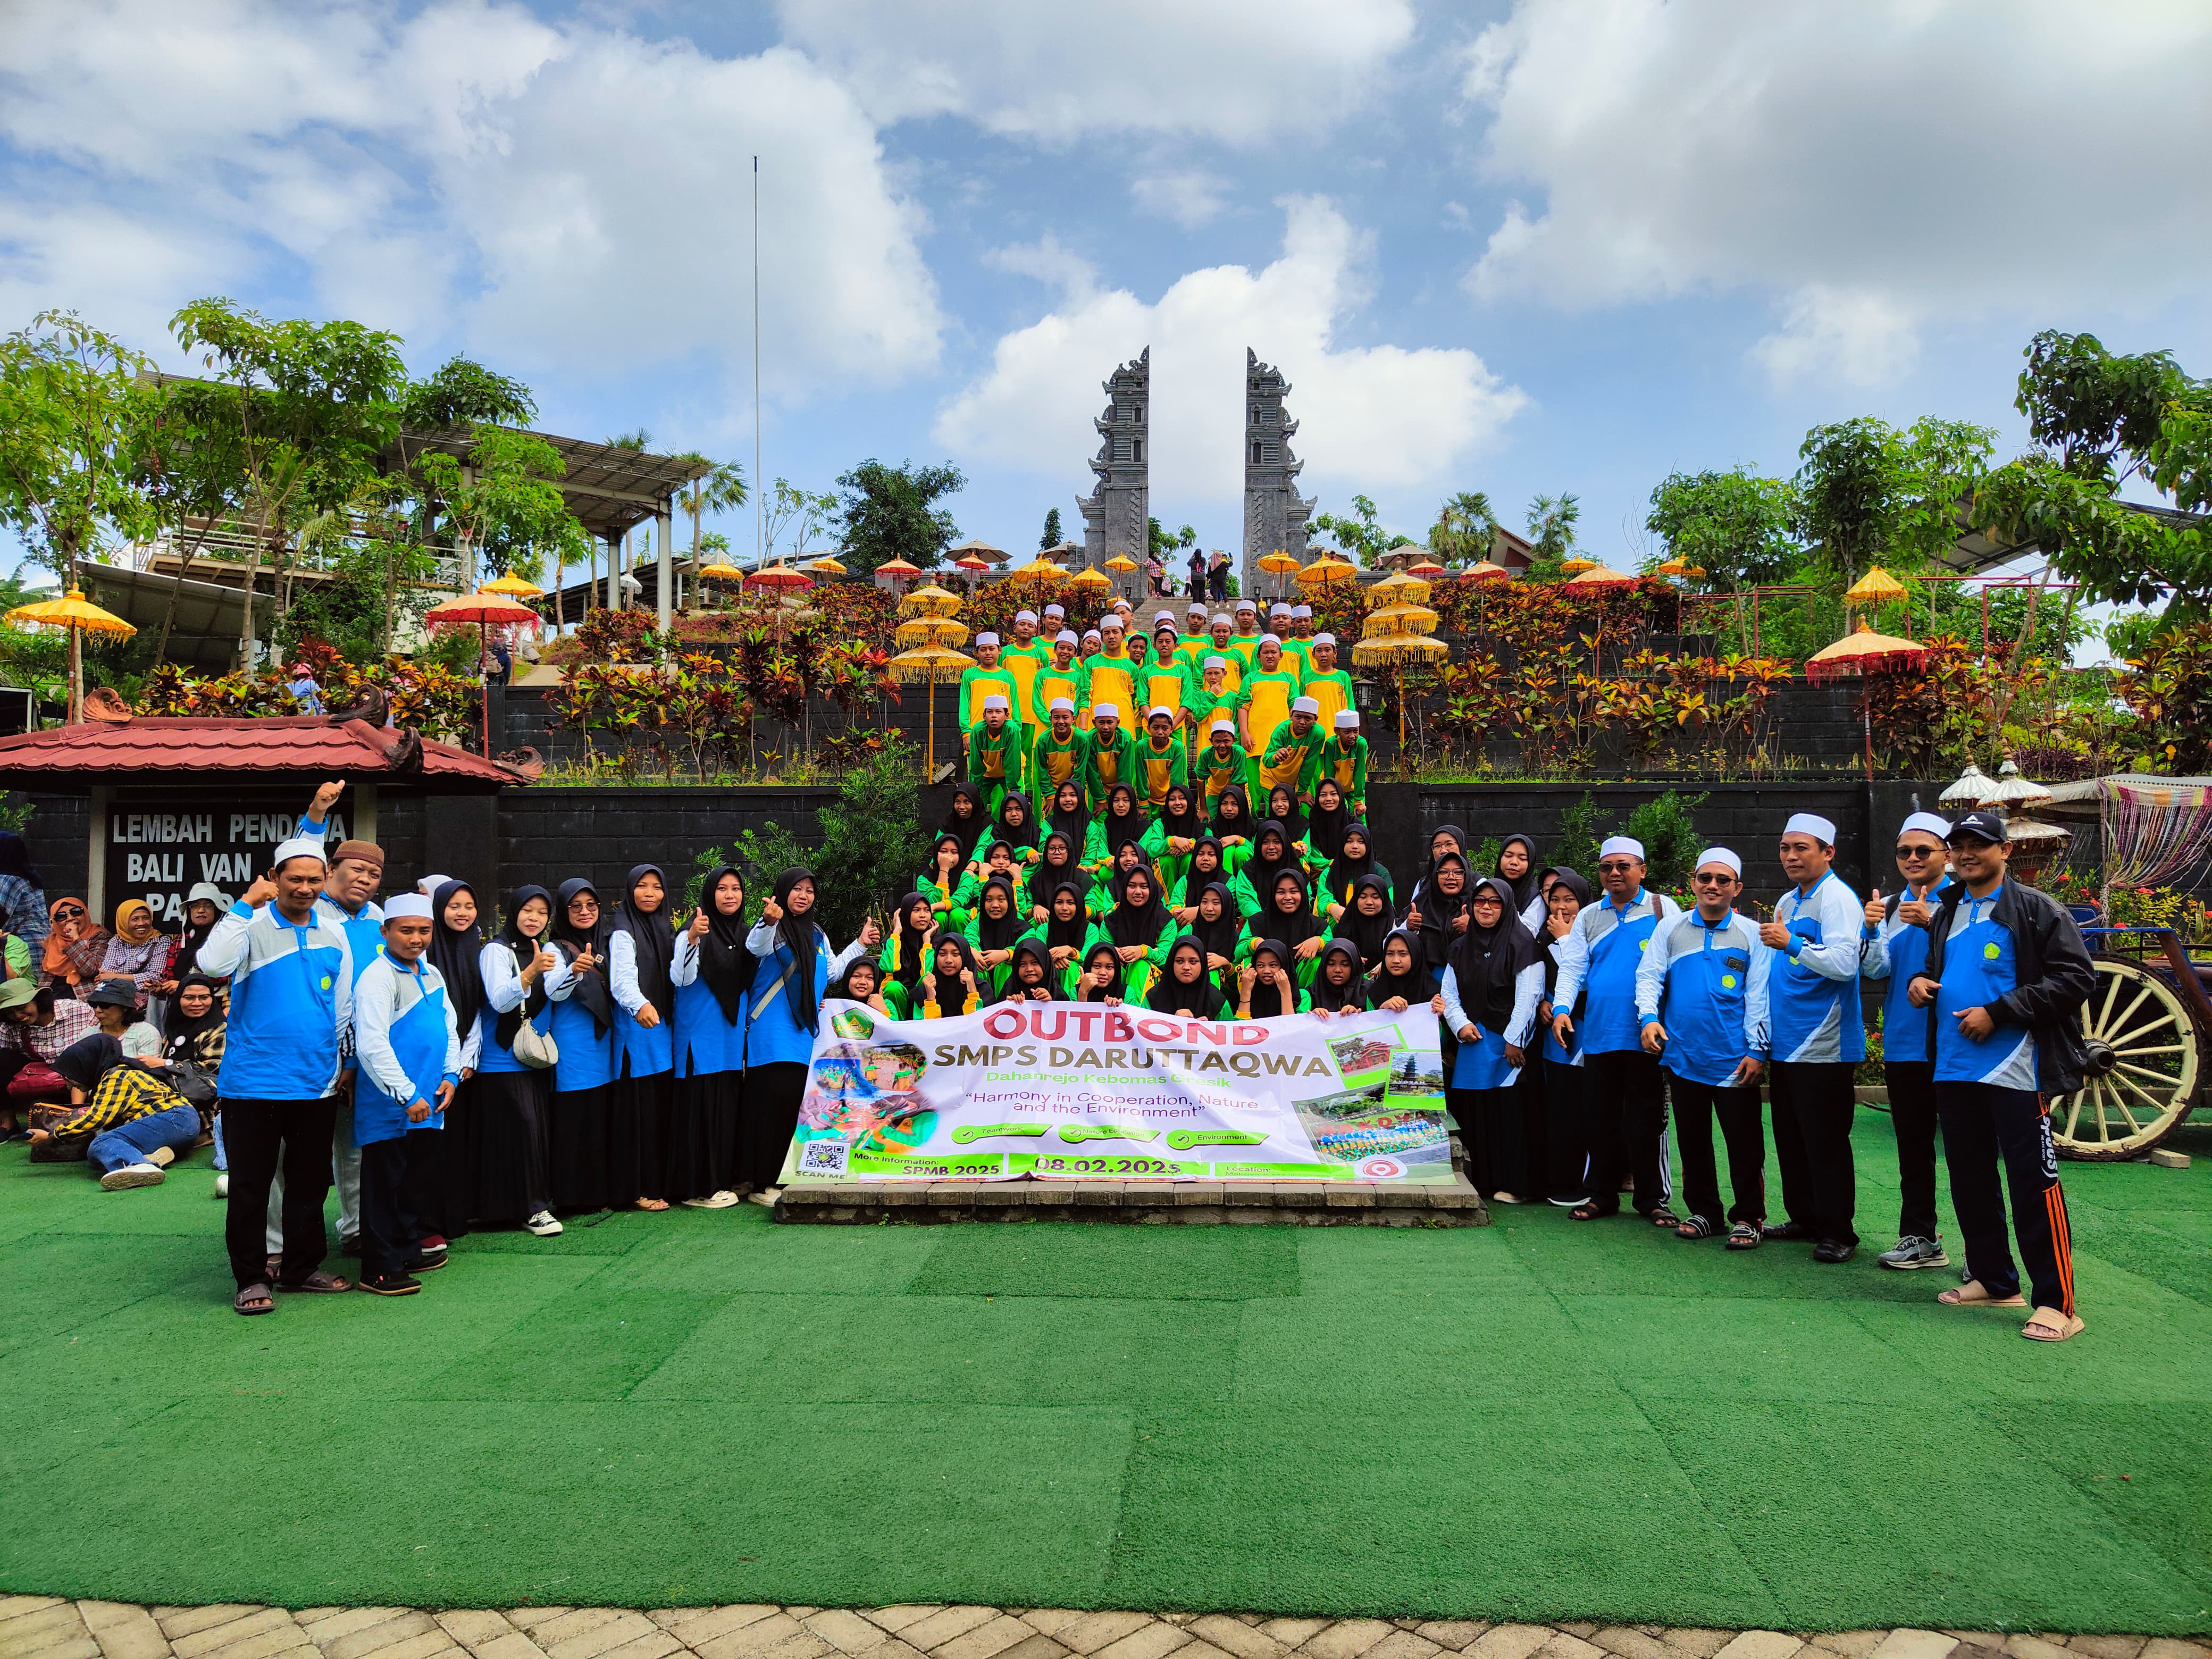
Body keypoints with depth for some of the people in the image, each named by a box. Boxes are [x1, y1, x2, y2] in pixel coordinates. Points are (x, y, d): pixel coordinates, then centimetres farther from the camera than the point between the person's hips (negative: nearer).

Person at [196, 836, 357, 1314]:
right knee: (250, 1184, 3)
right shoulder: (252, 926, -3)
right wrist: (245, 905, -20)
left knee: (310, 1181, 13)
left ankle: (301, 1267, 26)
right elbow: (214, 963, -24)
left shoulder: (335, 934, 9)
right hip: (253, 1081, -4)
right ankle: (252, 1278, 15)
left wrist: (345, 1061, 13)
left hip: (318, 1082, 4)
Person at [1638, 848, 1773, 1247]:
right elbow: (1649, 975, 4)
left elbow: (1759, 996, 0)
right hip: (1682, 1057, 2)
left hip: (1734, 1061, -2)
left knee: (1744, 1142, 2)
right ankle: (1704, 1211, 24)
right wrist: (1649, 1017, -14)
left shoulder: (1752, 933, 3)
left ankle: (1748, 1217, 14)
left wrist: (1757, 1050, -7)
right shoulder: (1670, 929, 8)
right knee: (1693, 1140, 12)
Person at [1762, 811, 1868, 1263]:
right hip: (1787, 1042, 9)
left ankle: (1837, 1233, 8)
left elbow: (1844, 963, -24)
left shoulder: (1837, 898, -11)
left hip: (1822, 1046, -9)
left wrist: (1792, 943, -25)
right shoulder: (1787, 902, 16)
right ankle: (1804, 1219, 28)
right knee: (1790, 1139, 16)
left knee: (1825, 1144, -2)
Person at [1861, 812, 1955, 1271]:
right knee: (1912, 1145, 12)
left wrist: (1931, 923, -28)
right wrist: (1871, 929, -13)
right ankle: (1920, 1239, 22)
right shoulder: (1888, 907, 11)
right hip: (1904, 1044, 5)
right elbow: (1874, 970, 3)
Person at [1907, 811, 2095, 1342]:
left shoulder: (2036, 909, -4)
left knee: (2033, 1182, -6)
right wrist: (1922, 980, 6)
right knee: (1969, 1179, 13)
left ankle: (2057, 1303, 1)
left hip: (2015, 1070, -7)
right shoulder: (1948, 912, 17)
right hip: (1954, 1069, 7)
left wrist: (1997, 1013, -16)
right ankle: (1994, 1281, 26)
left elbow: (2076, 978, -11)